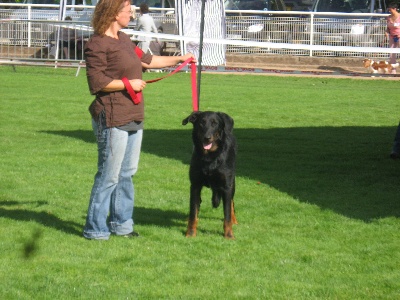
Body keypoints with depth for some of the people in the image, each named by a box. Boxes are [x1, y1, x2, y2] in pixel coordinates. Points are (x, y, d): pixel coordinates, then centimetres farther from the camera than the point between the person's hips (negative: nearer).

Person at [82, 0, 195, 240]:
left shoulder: (124, 40, 17)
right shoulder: (97, 45, -13)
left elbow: (146, 60, 32)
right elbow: (96, 82, -19)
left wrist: (179, 59, 38)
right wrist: (129, 83, -14)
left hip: (134, 117, 10)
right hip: (113, 118, -10)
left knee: (127, 173, 14)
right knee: (109, 175, -7)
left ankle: (121, 222, 24)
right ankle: (95, 229, 0)